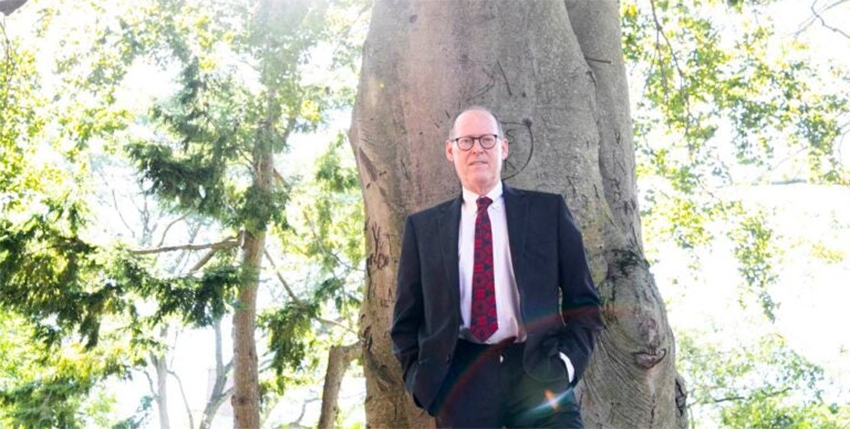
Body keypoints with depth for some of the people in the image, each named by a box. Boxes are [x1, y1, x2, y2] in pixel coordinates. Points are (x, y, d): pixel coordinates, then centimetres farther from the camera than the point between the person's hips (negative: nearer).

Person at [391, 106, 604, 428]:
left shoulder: (548, 210, 9)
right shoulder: (423, 226, 11)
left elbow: (583, 303, 11)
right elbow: (406, 319, 15)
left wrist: (566, 363, -3)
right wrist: (422, 380, 1)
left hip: (537, 373, 0)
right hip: (460, 381, 1)